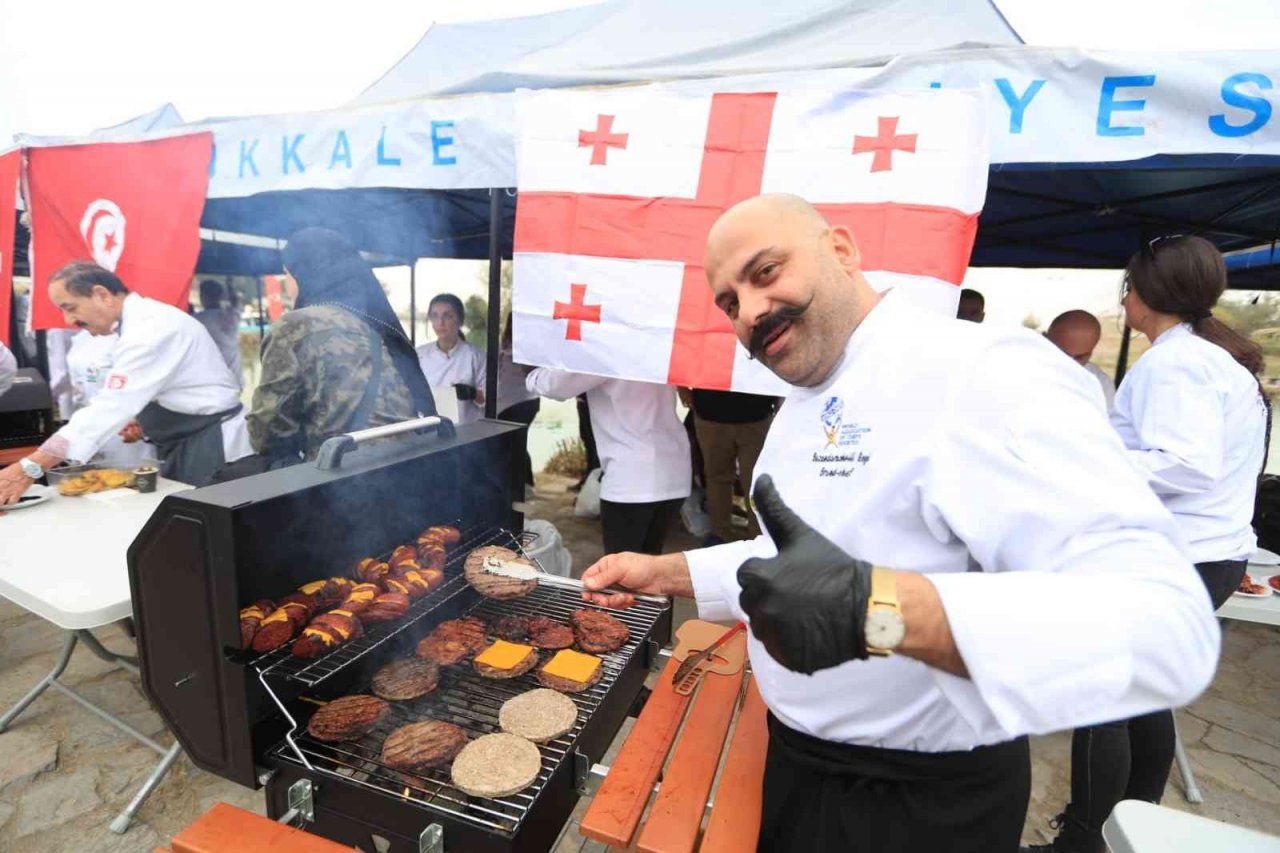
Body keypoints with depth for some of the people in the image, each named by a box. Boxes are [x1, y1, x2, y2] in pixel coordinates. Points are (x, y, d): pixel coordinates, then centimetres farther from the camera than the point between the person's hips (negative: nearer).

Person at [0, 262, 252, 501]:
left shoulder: (150, 328, -21)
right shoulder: (141, 321, 11)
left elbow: (111, 406, -27)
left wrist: (29, 469, -27)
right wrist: (146, 420, 3)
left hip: (211, 448, -10)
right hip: (187, 445, 10)